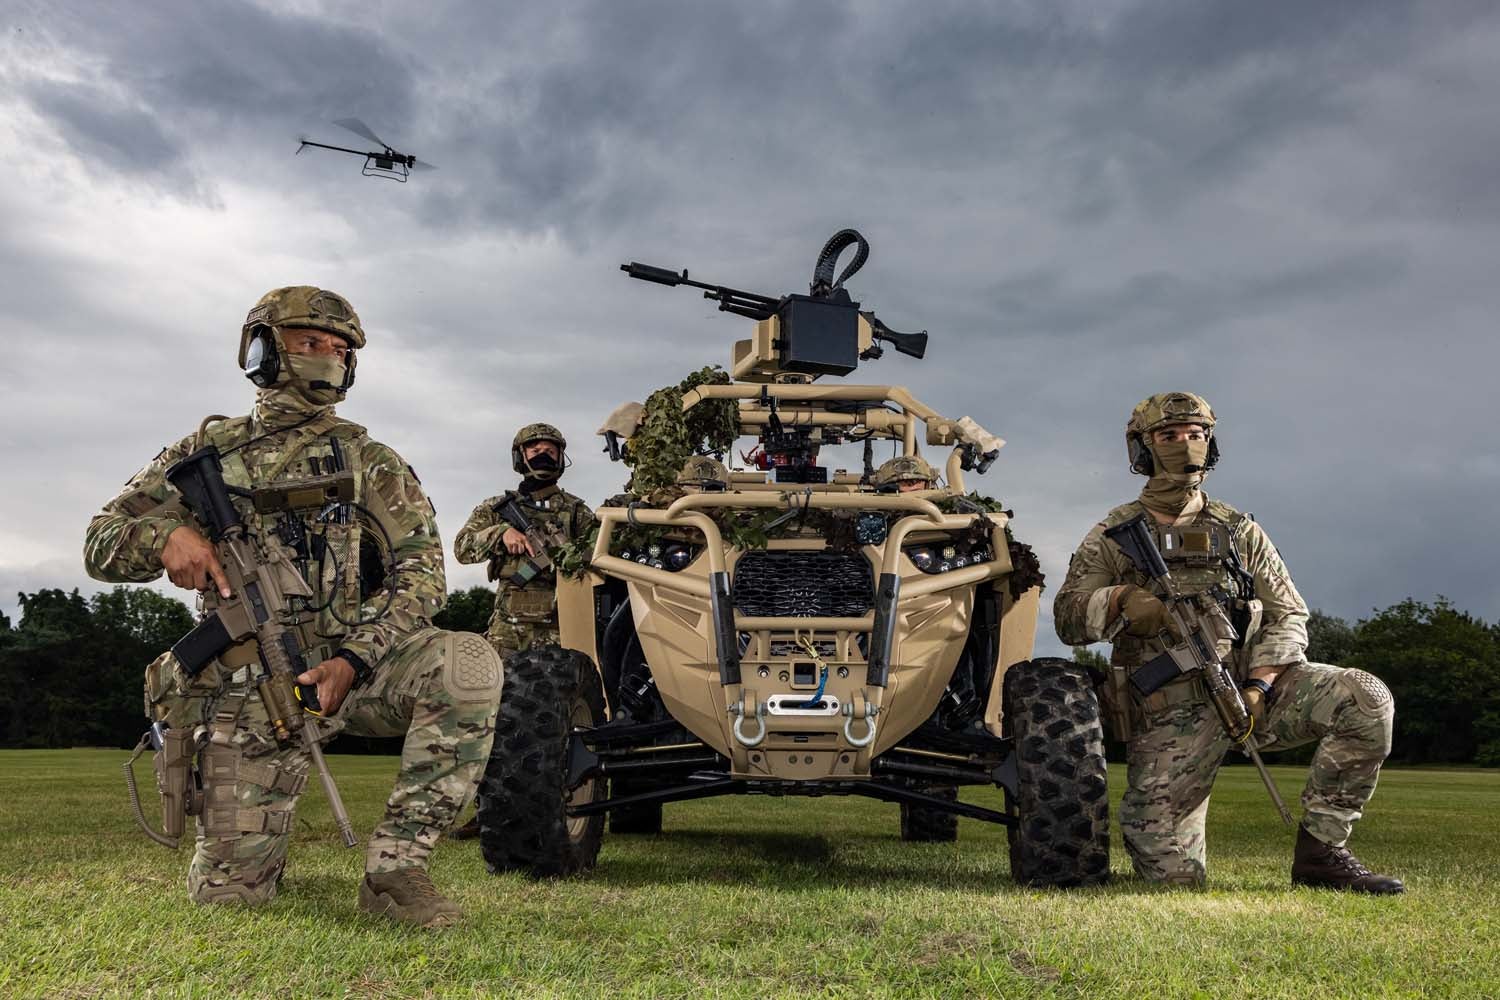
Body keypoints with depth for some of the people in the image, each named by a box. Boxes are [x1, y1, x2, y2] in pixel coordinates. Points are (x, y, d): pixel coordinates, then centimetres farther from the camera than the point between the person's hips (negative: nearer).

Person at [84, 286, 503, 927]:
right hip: (248, 688, 0)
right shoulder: (210, 451, 12)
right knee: (230, 892, -4)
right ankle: (259, 846, 34)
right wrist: (166, 535, -14)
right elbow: (101, 544, 11)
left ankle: (393, 866, -19)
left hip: (354, 665, 0)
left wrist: (355, 659, -17)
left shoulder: (368, 460, 9)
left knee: (469, 666, -31)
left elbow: (421, 570, -1)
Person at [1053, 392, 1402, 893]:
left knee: (1367, 701, -22)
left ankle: (1320, 852, -8)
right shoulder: (1114, 535, 6)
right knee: (1173, 872, -12)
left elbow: (1289, 616, 8)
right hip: (1170, 711, -3)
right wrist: (1120, 600, -20)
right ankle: (1141, 816, 26)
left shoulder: (1239, 530, 12)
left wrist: (1258, 686, -9)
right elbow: (1068, 618, 1)